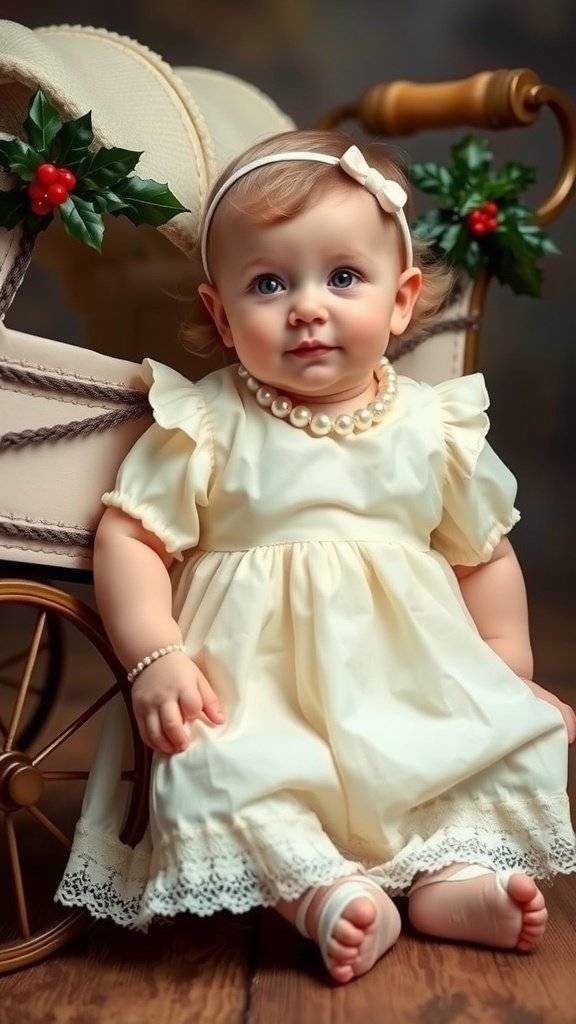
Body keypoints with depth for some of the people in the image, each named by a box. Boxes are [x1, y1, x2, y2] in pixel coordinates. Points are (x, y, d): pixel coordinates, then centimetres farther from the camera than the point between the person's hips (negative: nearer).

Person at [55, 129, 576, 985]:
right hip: (256, 684, -2)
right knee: (213, 771, -26)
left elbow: (486, 555, 10)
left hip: (412, 683, 3)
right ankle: (324, 889, -16)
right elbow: (129, 536, -8)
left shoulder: (437, 427, 1)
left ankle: (452, 873, -1)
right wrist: (155, 655, -20)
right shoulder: (204, 428, -7)